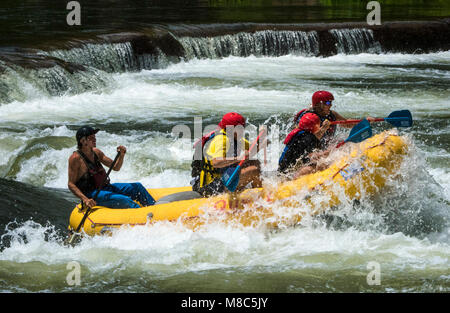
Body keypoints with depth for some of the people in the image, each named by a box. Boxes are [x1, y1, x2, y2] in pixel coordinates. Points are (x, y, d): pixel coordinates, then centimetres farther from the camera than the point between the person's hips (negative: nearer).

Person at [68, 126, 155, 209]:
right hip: (92, 194, -8)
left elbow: (116, 167, 14)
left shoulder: (96, 152, 9)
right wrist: (85, 199, -28)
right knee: (124, 200, -28)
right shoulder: (76, 158, -14)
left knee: (137, 187, 0)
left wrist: (121, 155, -6)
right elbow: (71, 184, -15)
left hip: (105, 187, 8)